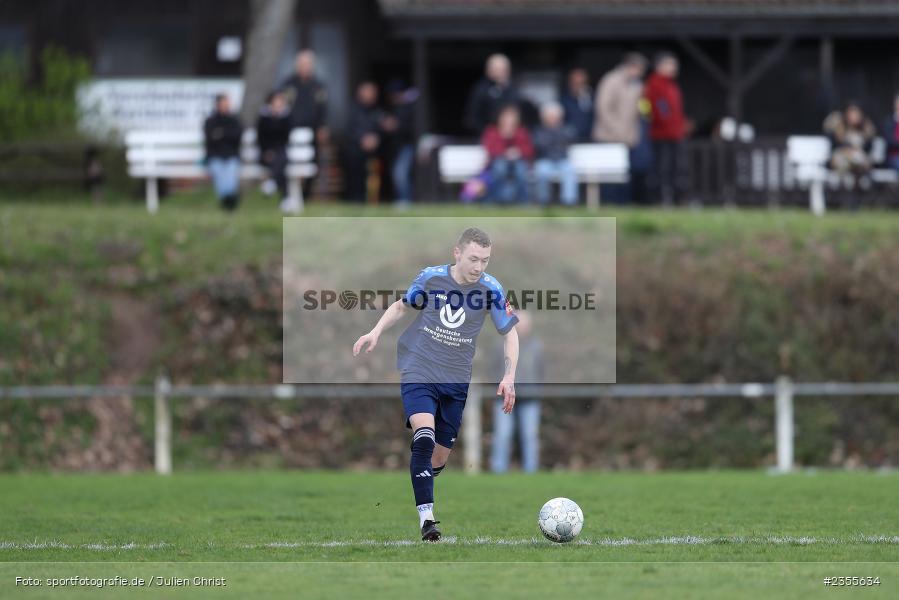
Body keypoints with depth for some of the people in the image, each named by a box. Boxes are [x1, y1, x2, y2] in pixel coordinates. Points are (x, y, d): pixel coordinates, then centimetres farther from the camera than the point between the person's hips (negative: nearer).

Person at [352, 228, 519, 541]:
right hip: (418, 372, -2)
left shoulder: (491, 289, -6)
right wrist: (376, 332, -2)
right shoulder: (431, 277, -6)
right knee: (424, 435, -26)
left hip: (455, 380, 2)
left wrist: (508, 378, -6)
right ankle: (426, 516, -30)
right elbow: (402, 306, 13)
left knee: (439, 458, 7)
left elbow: (509, 333, 5)